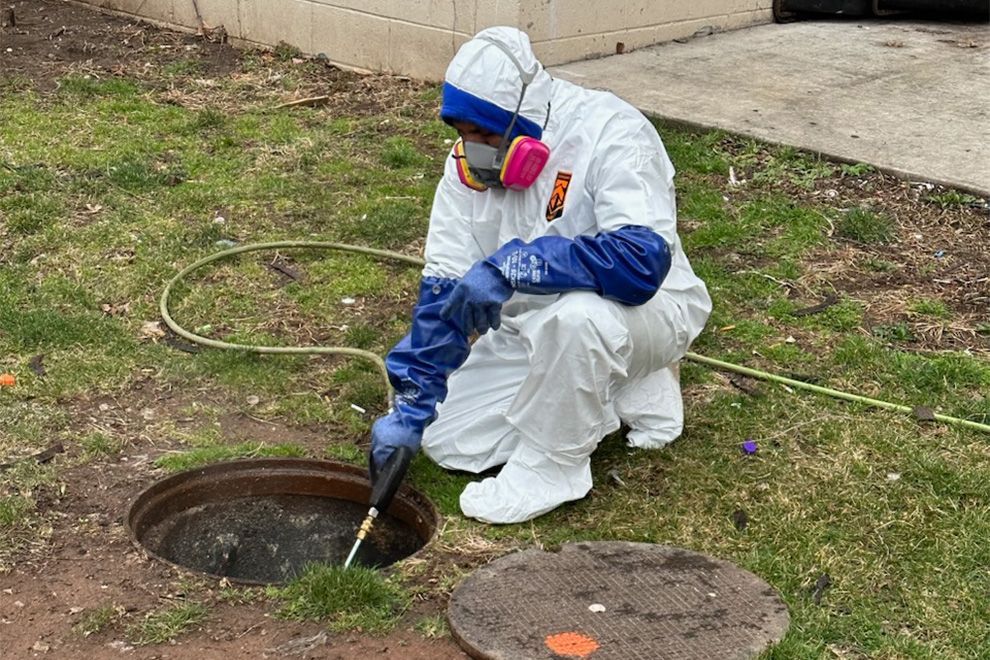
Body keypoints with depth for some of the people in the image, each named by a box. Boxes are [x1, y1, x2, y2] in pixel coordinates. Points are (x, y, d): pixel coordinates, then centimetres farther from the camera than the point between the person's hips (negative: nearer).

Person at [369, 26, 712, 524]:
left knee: (579, 314, -40)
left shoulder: (610, 134, -27)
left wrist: (513, 265, -45)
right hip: (534, 327, 7)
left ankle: (551, 467, -15)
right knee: (448, 442, -1)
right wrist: (410, 408, -9)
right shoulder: (472, 159, -9)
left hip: (647, 312, -7)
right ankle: (604, 392, 12)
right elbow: (444, 287, -6)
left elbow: (643, 261, -41)